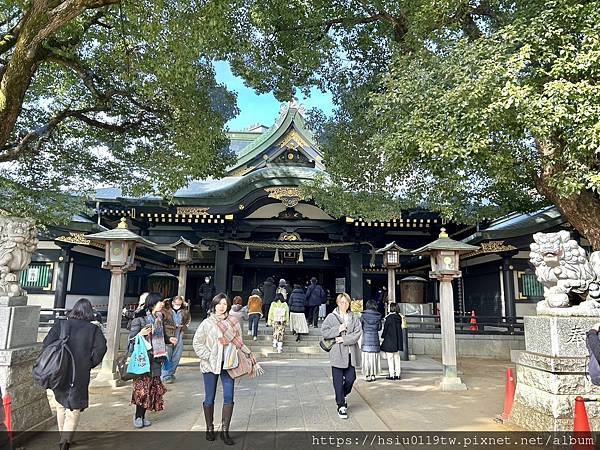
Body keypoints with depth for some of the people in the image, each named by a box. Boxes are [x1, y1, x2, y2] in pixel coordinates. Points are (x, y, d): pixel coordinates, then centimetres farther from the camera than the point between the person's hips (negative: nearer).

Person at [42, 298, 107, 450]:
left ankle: (63, 437, 35)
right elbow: (100, 348, -15)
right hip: (80, 376, -3)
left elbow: (46, 345, -6)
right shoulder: (94, 329, -4)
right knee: (74, 408, 7)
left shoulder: (60, 325, 1)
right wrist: (89, 365, -1)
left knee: (61, 404, 22)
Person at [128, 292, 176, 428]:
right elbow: (131, 339, -7)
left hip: (156, 358, 6)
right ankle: (138, 416, 12)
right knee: (142, 387, -5)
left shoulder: (160, 318, 9)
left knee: (153, 387, 7)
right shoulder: (140, 319, -8)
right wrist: (141, 334, -25)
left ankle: (142, 416, 19)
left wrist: (170, 339, 1)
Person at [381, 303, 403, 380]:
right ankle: (397, 374, 14)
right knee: (397, 358, 11)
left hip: (389, 341, -6)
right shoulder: (399, 317, 3)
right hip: (398, 341, 6)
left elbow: (385, 328, -9)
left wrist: (383, 336, 2)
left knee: (390, 358, 1)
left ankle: (392, 375, 3)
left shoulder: (389, 317, -15)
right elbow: (400, 329, 11)